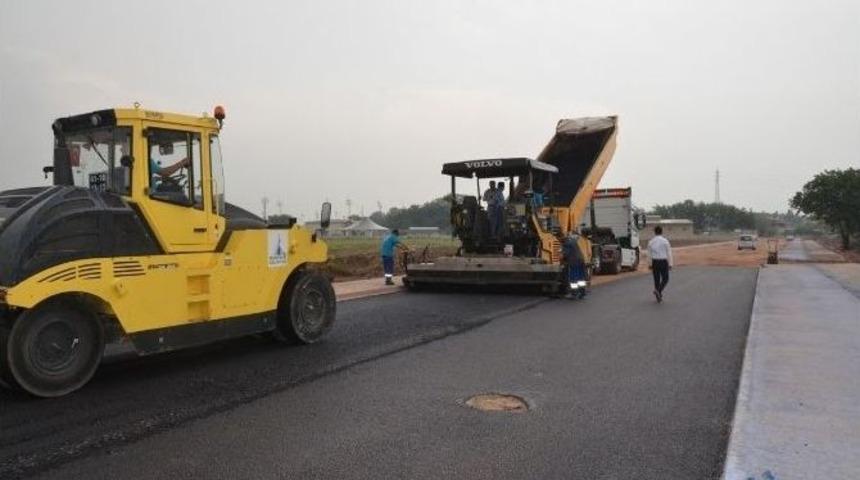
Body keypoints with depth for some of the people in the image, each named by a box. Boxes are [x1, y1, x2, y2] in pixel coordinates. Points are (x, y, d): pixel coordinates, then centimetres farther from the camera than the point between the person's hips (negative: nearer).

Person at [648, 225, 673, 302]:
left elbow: (649, 254, 6)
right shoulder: (665, 241, -7)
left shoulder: (651, 242, 1)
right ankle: (658, 291, -13)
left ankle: (659, 297, 16)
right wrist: (670, 264, 1)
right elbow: (669, 253, -5)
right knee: (665, 279, 10)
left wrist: (650, 265, 14)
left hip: (654, 262, 3)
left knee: (656, 279, 12)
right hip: (663, 262, -3)